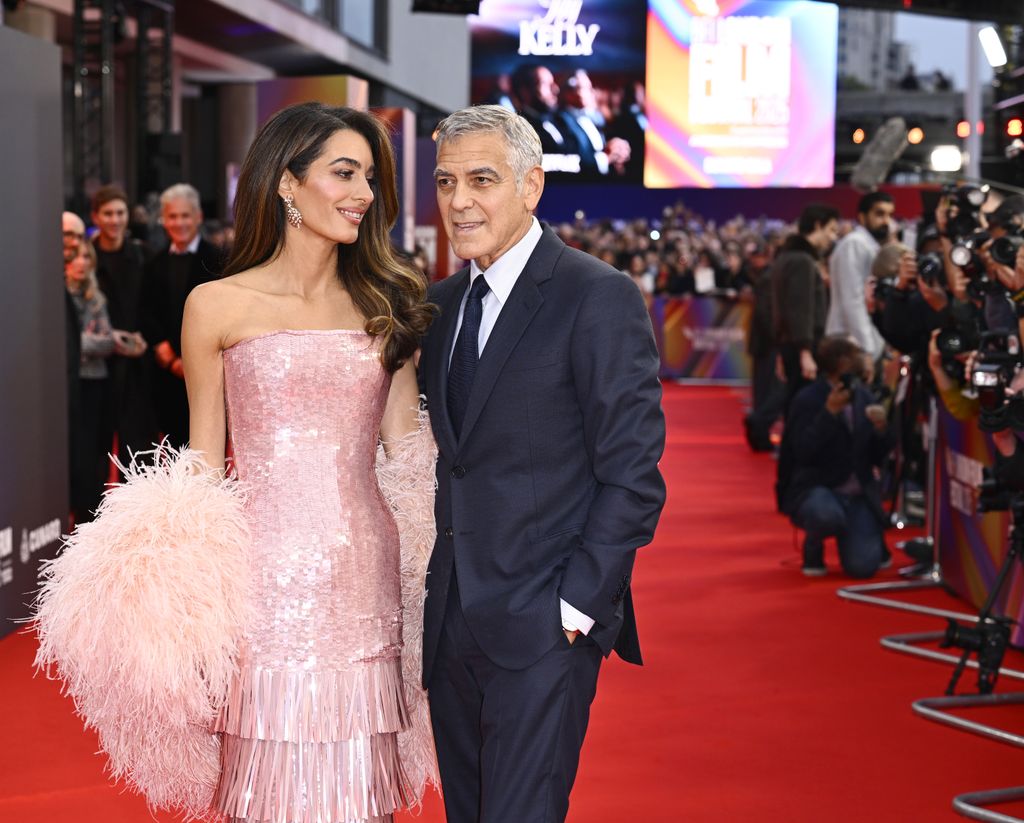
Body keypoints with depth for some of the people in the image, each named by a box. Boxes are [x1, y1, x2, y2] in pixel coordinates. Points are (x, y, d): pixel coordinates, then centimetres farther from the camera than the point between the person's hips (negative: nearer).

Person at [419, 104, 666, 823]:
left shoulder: (600, 298, -10)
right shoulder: (443, 302, 12)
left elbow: (633, 476, -13)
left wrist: (576, 607, -15)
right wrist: (434, 586, 9)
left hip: (544, 627, -7)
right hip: (451, 622, 7)